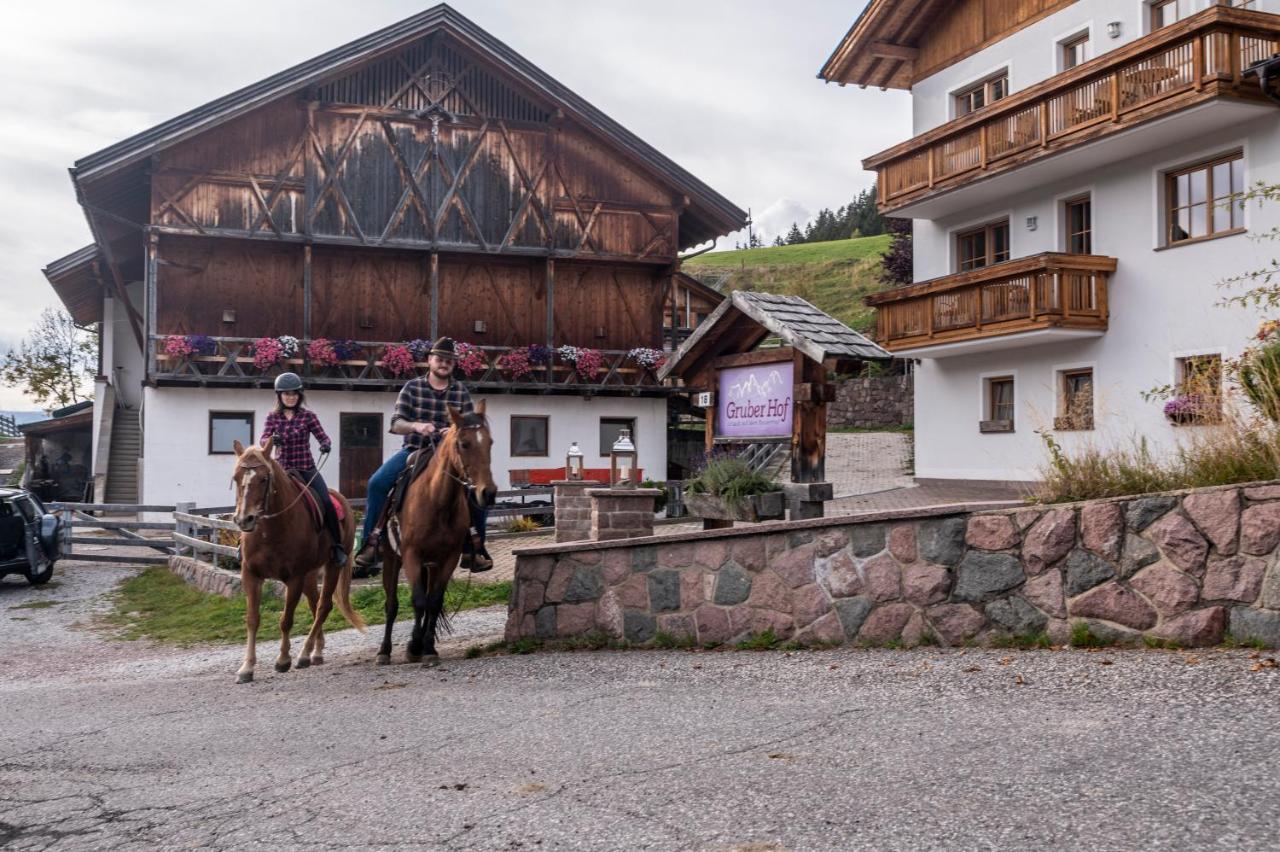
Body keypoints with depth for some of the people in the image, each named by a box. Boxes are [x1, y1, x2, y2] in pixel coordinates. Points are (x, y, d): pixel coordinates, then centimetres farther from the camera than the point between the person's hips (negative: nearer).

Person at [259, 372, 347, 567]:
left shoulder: (308, 415, 2)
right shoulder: (273, 417, 6)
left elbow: (322, 436, -2)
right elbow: (263, 440, -4)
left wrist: (326, 444, -26)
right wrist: (272, 440, -28)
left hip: (307, 469, -2)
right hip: (282, 469, 2)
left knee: (326, 503, -20)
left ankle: (337, 546, -10)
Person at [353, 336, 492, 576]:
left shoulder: (461, 392, 5)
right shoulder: (412, 387, 2)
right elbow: (396, 424, -4)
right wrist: (416, 426, -26)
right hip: (414, 449, -1)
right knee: (377, 482, -24)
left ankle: (474, 547, -3)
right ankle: (371, 542, -13)